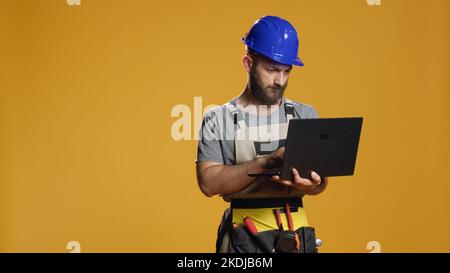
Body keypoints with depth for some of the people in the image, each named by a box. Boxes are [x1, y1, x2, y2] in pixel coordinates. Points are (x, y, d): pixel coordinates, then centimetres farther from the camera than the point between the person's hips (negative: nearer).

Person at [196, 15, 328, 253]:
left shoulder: (305, 116, 4)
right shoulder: (218, 119, -3)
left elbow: (321, 181, -1)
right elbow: (209, 183, -14)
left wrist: (309, 185, -25)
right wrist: (266, 161, -24)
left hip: (296, 234, 3)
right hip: (243, 237, -2)